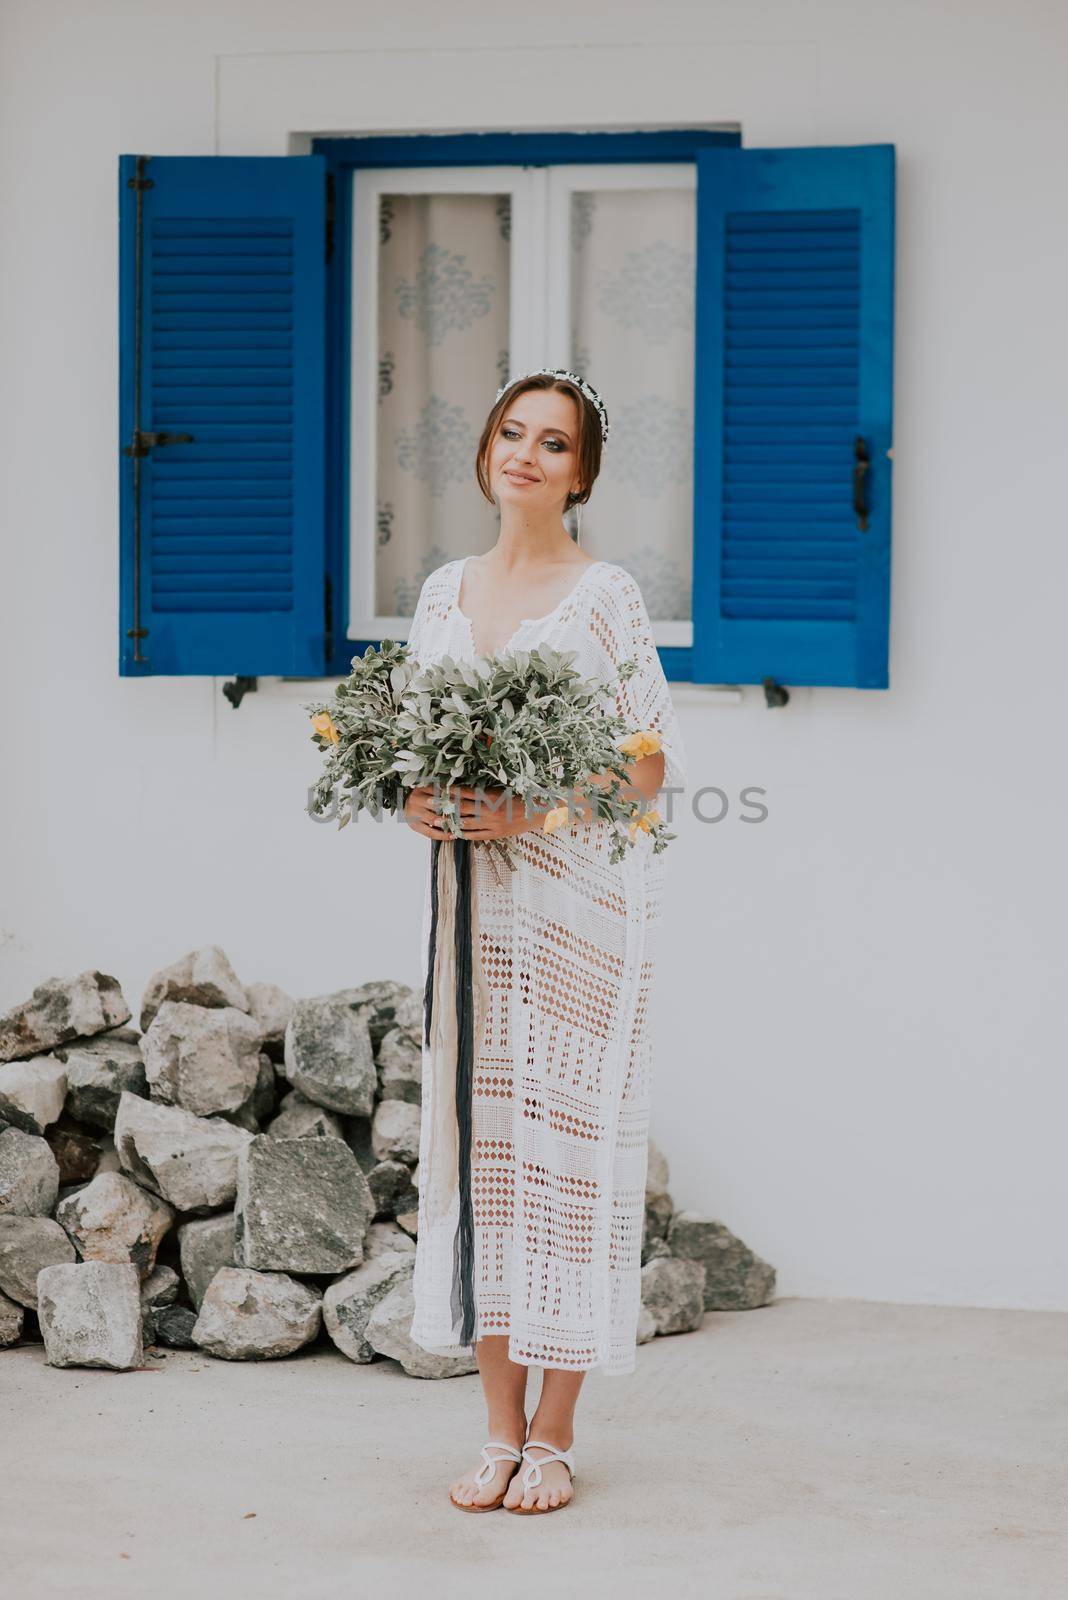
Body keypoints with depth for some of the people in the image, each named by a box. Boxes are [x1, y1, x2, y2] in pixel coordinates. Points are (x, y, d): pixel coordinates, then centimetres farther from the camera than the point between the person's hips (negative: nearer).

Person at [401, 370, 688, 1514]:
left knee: (565, 1139, -4)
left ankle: (553, 1439, 5)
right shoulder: (444, 593, 12)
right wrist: (416, 803, -5)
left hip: (580, 907, -5)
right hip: (473, 904, 5)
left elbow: (647, 769, -5)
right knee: (478, 1136, 3)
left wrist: (535, 809, -18)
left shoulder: (606, 596, -3)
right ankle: (501, 1431, 12)